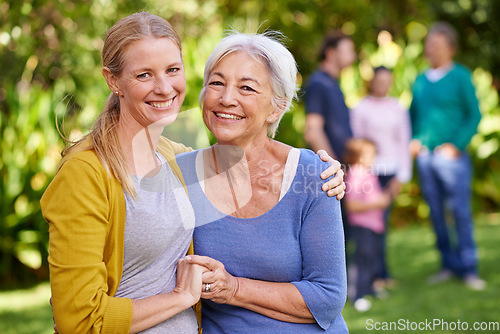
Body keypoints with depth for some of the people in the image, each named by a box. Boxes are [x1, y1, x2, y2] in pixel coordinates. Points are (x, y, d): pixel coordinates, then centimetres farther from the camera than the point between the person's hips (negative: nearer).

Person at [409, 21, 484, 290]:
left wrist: (457, 144, -11)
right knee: (436, 213, 7)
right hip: (425, 156, 5)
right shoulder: (420, 80, 13)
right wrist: (413, 141, 6)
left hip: (451, 155, -5)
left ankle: (468, 268, 0)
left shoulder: (461, 76, -1)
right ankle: (450, 265, 16)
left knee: (461, 211, -6)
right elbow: (413, 114, 22)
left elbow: (474, 115, -3)